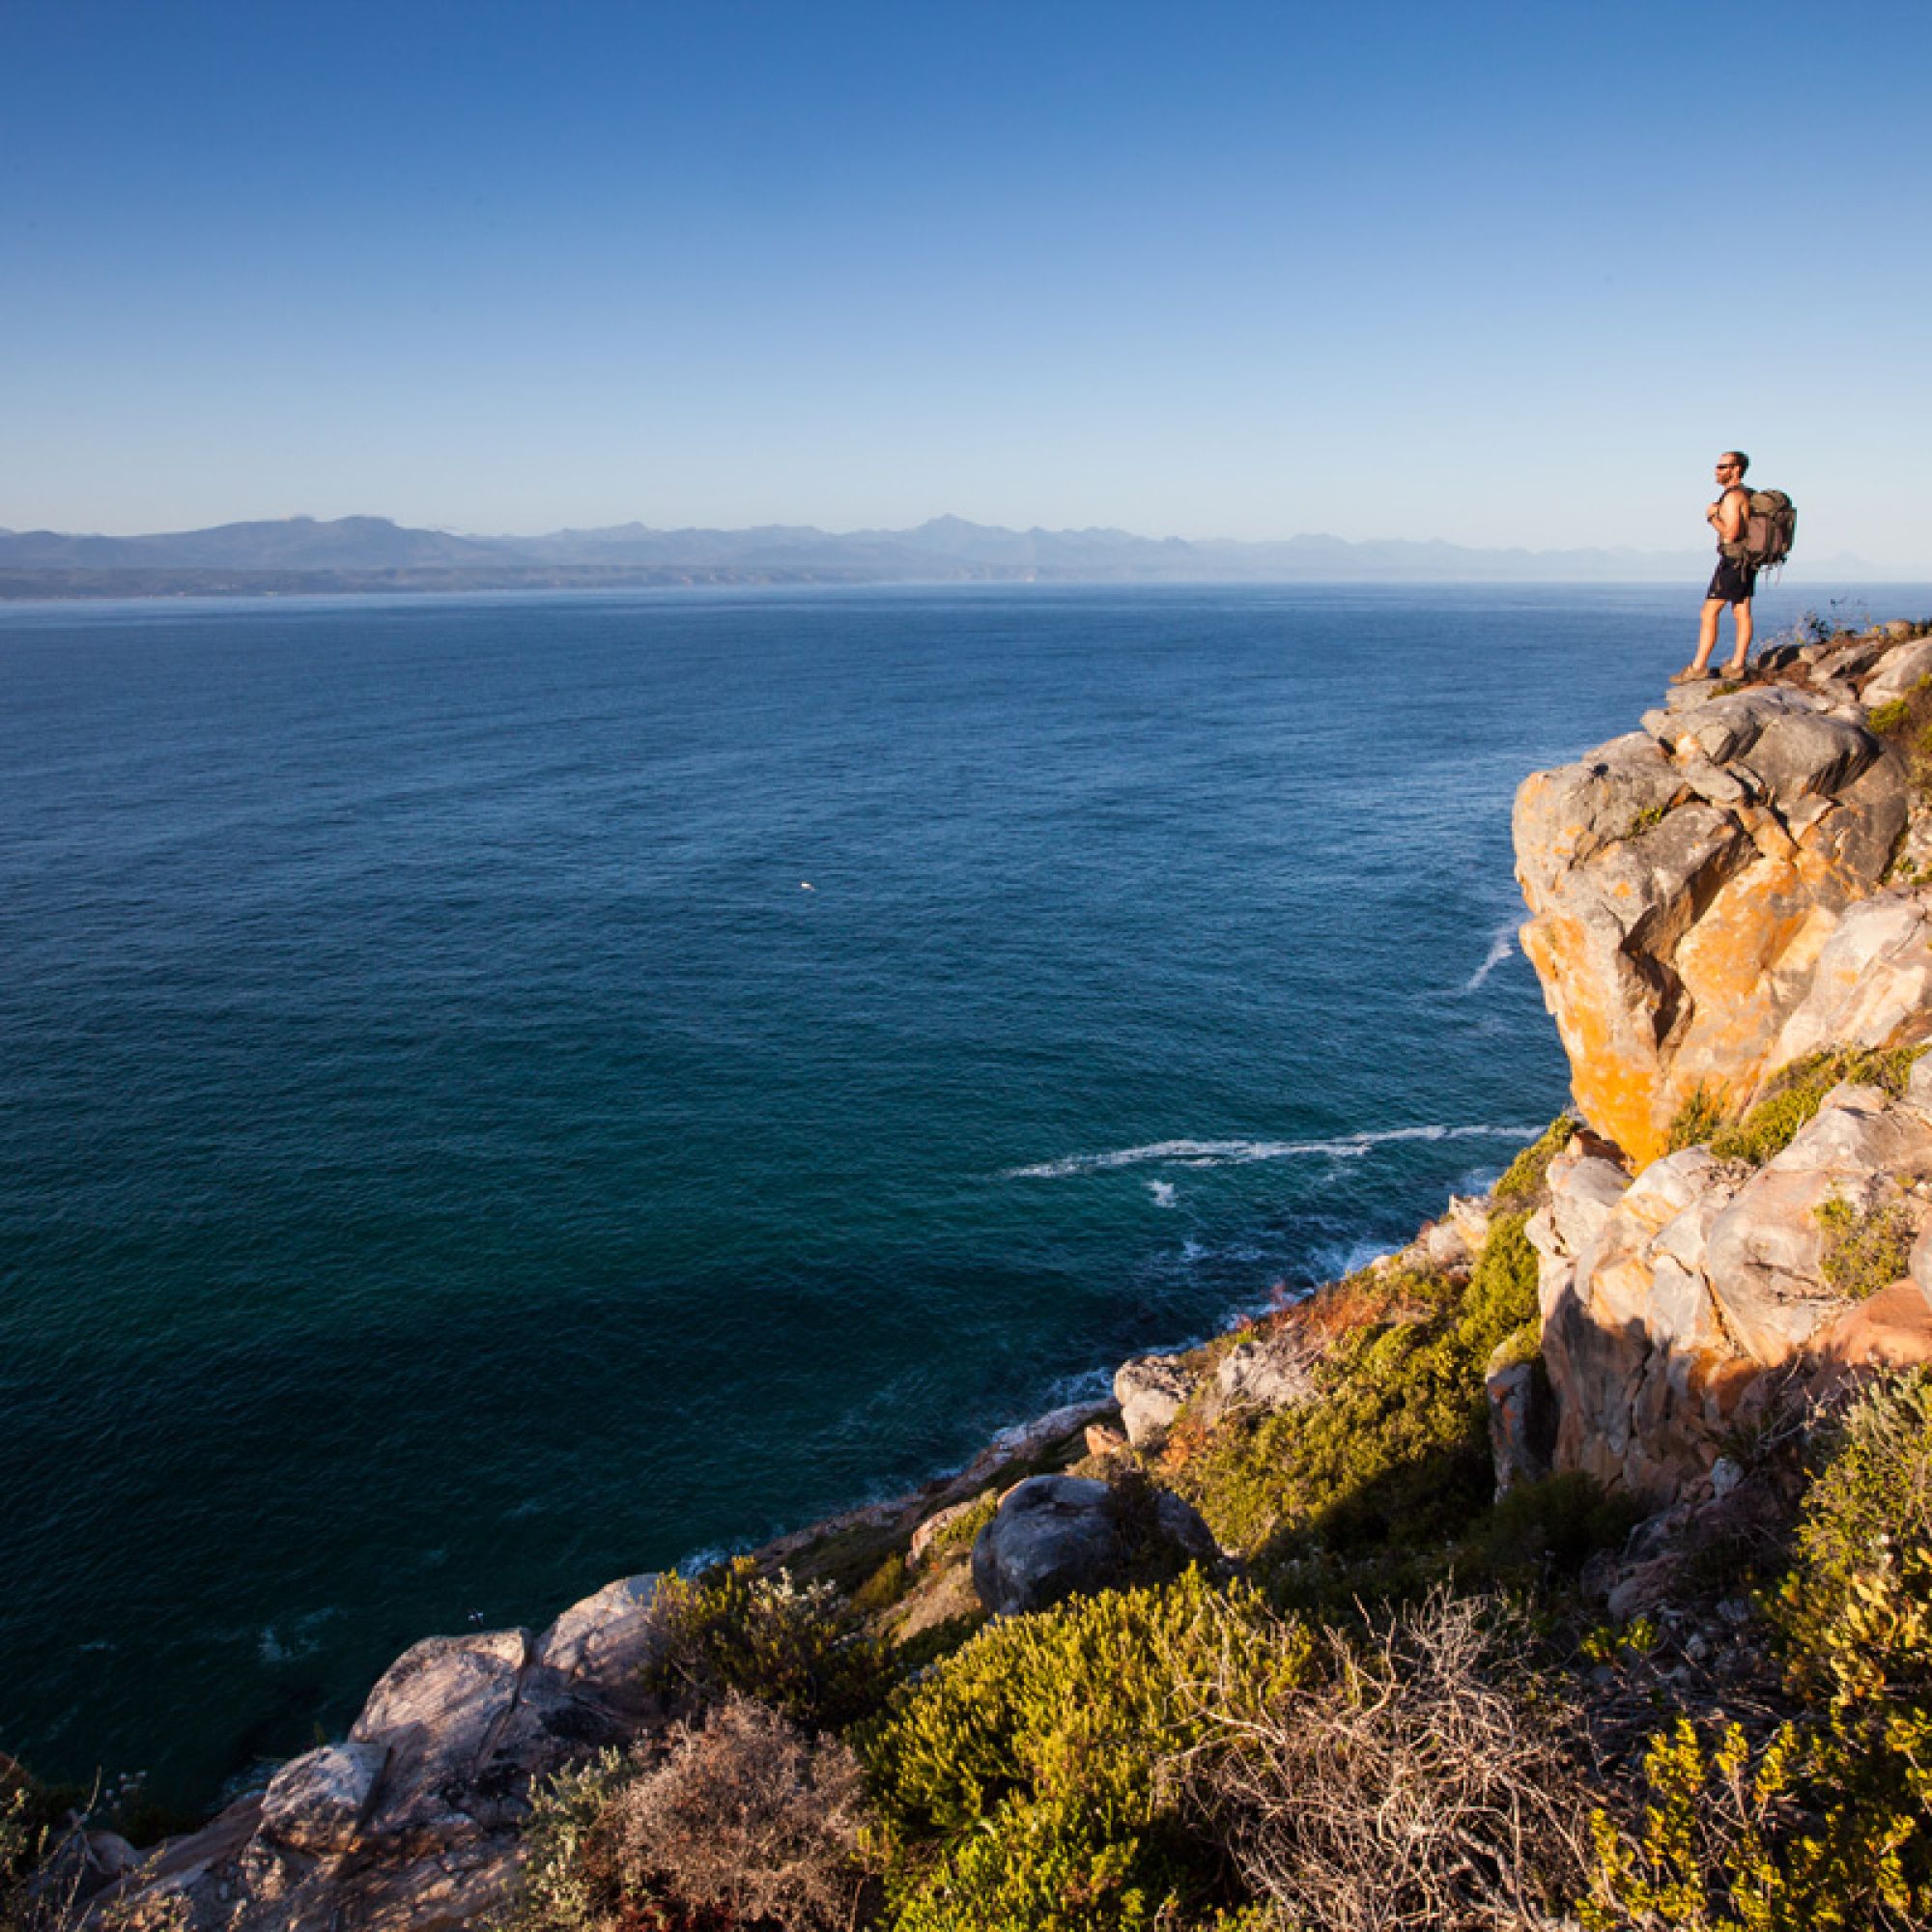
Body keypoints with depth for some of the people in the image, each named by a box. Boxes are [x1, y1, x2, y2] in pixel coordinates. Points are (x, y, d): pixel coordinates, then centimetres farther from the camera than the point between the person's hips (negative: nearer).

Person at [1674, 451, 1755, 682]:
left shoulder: (1732, 496, -15)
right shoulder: (1747, 494, 16)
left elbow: (1730, 533, -23)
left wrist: (1713, 518, -8)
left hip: (1733, 561, -10)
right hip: (1748, 561, 10)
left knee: (1709, 613, -8)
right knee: (1742, 614, 8)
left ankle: (1698, 667, -9)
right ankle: (1737, 665, 10)